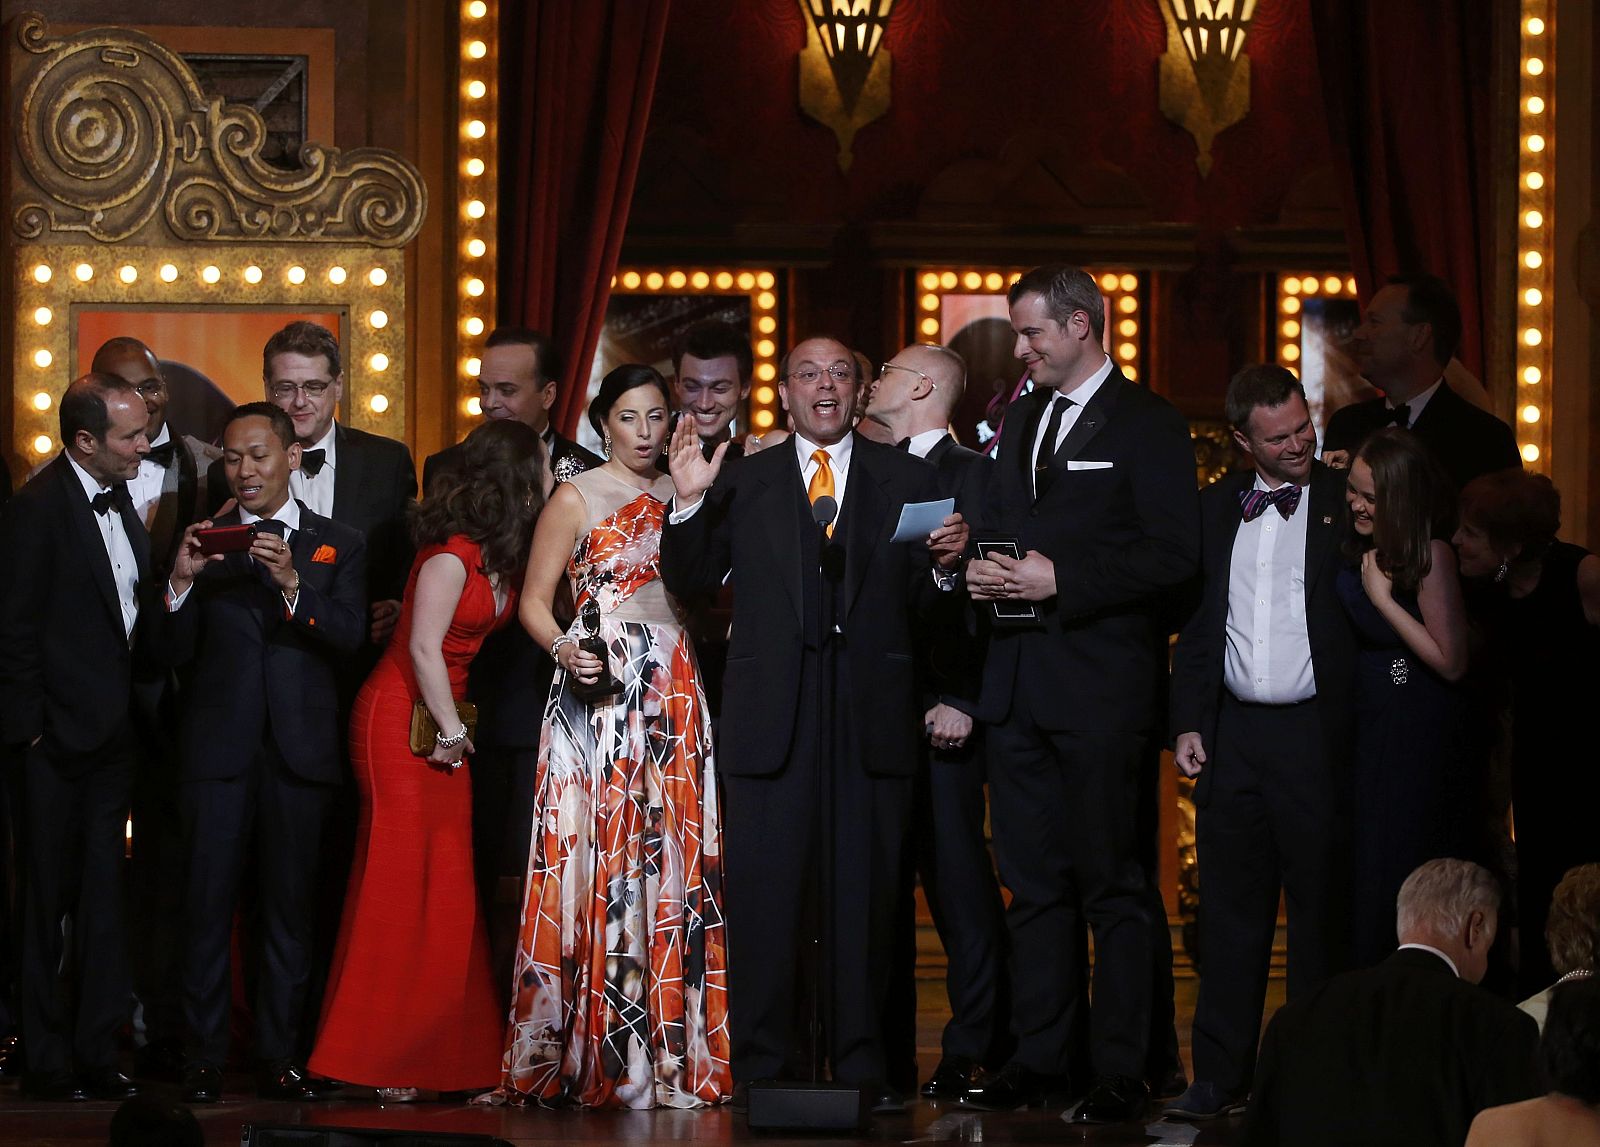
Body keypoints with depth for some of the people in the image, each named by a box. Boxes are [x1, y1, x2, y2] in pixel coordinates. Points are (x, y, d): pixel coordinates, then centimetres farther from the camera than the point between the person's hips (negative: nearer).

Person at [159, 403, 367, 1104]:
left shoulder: (339, 546, 9)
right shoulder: (205, 541, 10)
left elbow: (351, 638, -6)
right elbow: (174, 653, 4)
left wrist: (292, 584, -20)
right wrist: (182, 581, -12)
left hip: (300, 752, 0)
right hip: (219, 750, 0)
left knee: (290, 909, 4)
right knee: (208, 906, -3)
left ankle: (279, 1058, 8)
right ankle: (205, 1060, 0)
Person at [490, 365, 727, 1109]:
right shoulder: (576, 498, 3)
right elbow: (535, 603, 1)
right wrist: (564, 649, -17)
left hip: (674, 695, 4)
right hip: (599, 692, -4)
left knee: (675, 864, -1)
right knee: (599, 862, -7)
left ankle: (674, 1055, 2)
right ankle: (592, 1060, -3)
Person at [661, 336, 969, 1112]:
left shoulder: (906, 480, 11)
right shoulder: (743, 482, 11)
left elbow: (923, 605, 5)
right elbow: (688, 581, 5)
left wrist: (945, 565, -16)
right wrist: (688, 503, -9)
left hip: (871, 719, 0)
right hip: (770, 718, 0)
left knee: (863, 895, 5)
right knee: (764, 896, -1)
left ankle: (861, 1067, 12)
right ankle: (764, 1068, 5)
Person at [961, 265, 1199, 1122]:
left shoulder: (1147, 425, -5)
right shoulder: (1021, 422, 18)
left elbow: (1173, 553, -13)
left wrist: (1061, 581, -18)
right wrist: (982, 569, 5)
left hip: (1101, 688, -7)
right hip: (1019, 687, 7)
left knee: (1112, 883, -3)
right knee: (1033, 881, 11)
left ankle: (1121, 1072, 0)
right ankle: (1041, 1058, 17)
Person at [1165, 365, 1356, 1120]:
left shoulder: (1345, 505, 0)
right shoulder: (1216, 508, 12)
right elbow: (1196, 624, 14)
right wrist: (1187, 723, 7)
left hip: (1316, 736, -4)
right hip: (1233, 735, 4)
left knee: (1319, 913, 2)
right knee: (1230, 914, 6)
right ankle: (1220, 1077, 11)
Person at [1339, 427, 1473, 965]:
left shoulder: (1430, 556, -19)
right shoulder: (1358, 550, 4)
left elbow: (1450, 661, -19)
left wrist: (1383, 597, -19)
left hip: (1419, 733, -8)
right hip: (1369, 724, 8)